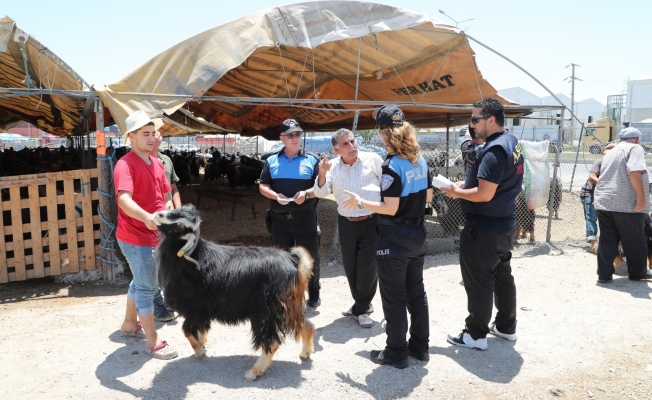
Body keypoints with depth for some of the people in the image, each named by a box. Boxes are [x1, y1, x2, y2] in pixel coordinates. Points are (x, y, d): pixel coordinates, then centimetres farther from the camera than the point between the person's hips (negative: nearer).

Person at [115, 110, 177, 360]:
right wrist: (146, 217, -51)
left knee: (140, 281, 22)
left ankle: (130, 323, 41)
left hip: (154, 235, 8)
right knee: (148, 287, -2)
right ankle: (152, 340, 10)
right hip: (135, 237, -8)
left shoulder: (157, 164, 7)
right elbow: (124, 200, -35)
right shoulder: (125, 165, -19)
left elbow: (166, 197, 17)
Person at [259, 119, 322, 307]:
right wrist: (275, 196, -13)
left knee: (310, 257, 5)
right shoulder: (272, 161, 8)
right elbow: (263, 186, 7)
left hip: (305, 218, -2)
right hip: (280, 219, 2)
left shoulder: (312, 159, 1)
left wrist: (307, 194, -20)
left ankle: (313, 294, 21)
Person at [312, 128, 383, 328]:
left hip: (371, 222, -3)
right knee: (350, 267, 13)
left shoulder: (372, 159, -6)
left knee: (367, 267, -1)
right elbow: (321, 193, -6)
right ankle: (363, 304, 34)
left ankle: (360, 309, 16)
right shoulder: (333, 166, 1)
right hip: (346, 223, 4)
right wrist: (322, 173, -25)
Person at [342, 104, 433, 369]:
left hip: (394, 238, -8)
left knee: (394, 297, 4)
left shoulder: (392, 165, -19)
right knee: (416, 291, 17)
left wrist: (360, 203, -10)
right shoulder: (420, 160, 5)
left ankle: (396, 353, 16)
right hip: (417, 234, 8)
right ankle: (420, 346, 29)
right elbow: (428, 197, 12)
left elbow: (390, 209, -21)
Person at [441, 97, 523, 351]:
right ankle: (506, 327, 33)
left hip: (484, 228, -10)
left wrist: (457, 192, -11)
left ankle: (476, 335, 14)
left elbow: (484, 194, -27)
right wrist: (466, 185, 8)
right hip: (504, 224, 10)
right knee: (502, 276, 20)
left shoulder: (494, 150, -23)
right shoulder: (512, 142, 9)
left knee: (478, 282, 2)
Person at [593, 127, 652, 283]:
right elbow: (635, 171, -18)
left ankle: (604, 274, 7)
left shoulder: (611, 152, 23)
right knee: (635, 241, 9)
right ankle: (638, 273, 22)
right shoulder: (635, 148, -1)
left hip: (604, 201, 6)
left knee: (607, 241, 8)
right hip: (627, 203, -6)